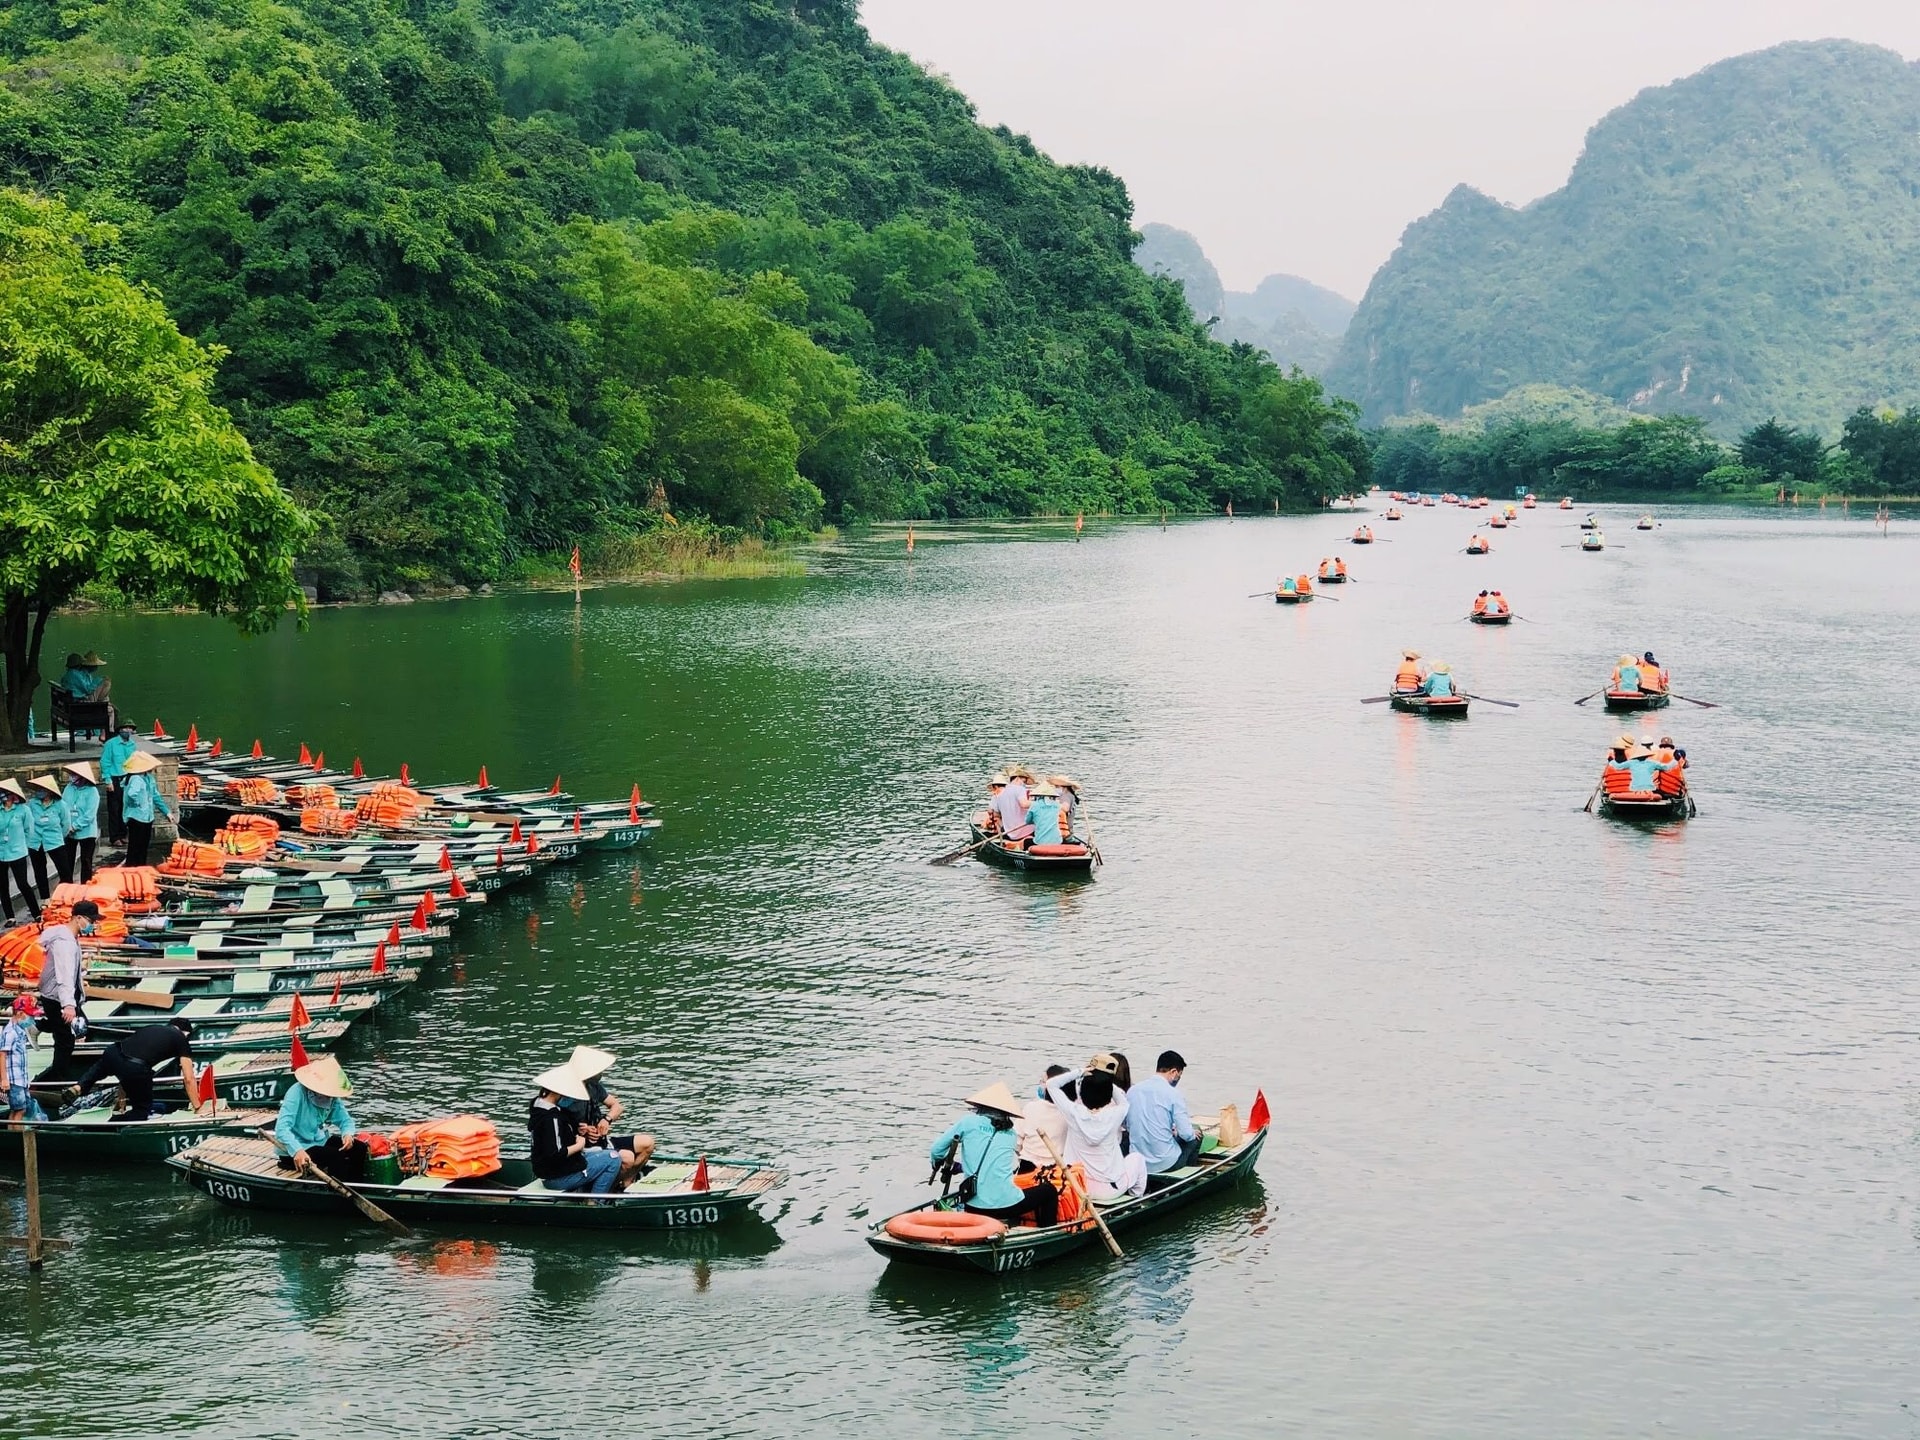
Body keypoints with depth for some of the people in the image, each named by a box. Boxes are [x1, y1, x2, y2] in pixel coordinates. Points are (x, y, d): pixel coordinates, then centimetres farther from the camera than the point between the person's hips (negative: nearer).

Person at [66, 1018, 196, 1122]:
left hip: (113, 1053, 5)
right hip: (136, 1068, -5)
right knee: (143, 1109, 20)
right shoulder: (182, 1040, 19)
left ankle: (78, 1088, 19)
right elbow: (188, 1079, 13)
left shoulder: (150, 1028, 33)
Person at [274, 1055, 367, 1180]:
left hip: (319, 1141, 8)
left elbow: (345, 1119, 3)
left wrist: (348, 1134, -23)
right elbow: (282, 1128, -36)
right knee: (336, 1156, -27)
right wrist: (297, 1151, -52)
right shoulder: (297, 1093, -27)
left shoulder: (332, 1098, -6)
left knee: (359, 1148, -2)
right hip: (294, 1151, -8)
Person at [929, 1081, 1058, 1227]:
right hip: (1008, 1206, 0)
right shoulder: (1011, 1133, 12)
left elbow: (937, 1151, 5)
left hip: (974, 1209, 0)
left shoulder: (968, 1122, 3)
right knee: (1049, 1191, 24)